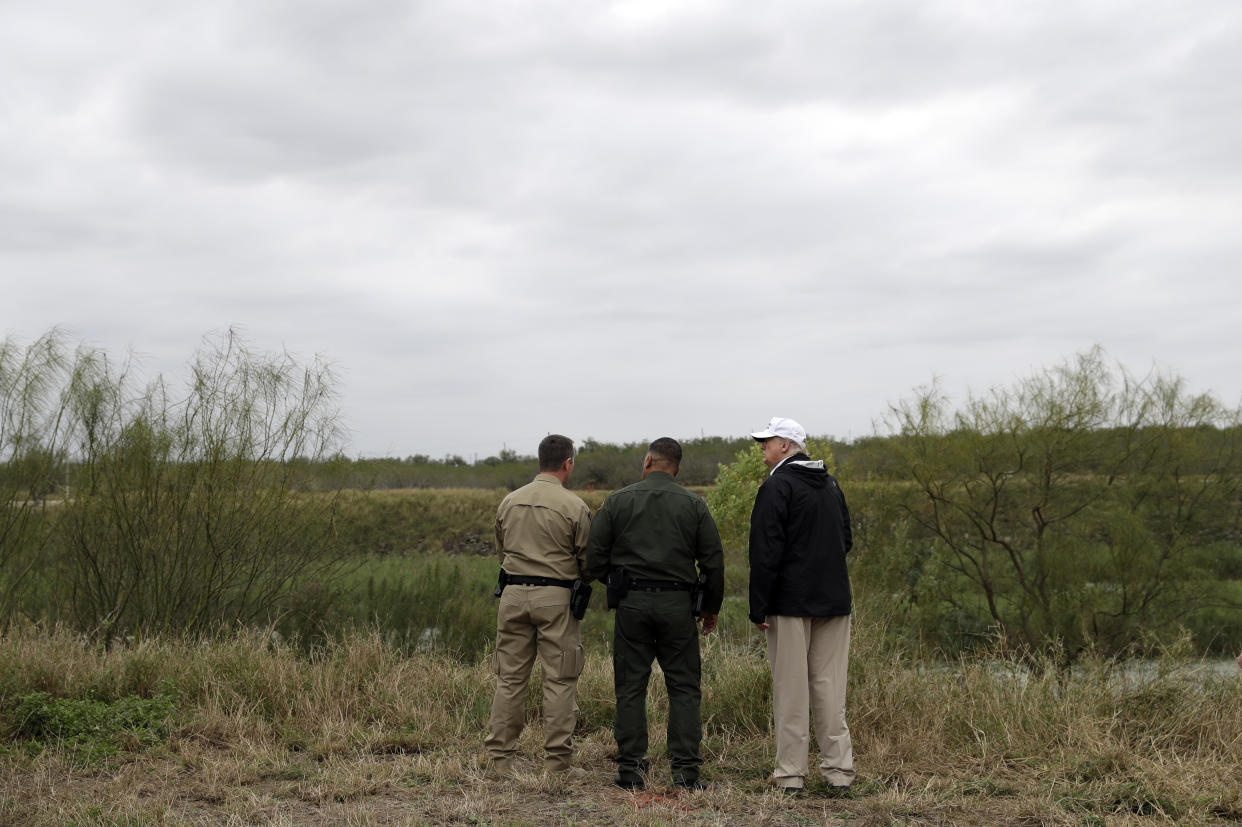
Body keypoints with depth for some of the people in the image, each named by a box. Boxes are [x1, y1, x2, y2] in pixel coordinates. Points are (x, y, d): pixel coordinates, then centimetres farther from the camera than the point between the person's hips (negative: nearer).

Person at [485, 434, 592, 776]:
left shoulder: (509, 502, 7)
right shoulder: (574, 507, -7)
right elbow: (589, 559, -2)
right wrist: (579, 582, 18)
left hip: (513, 593, 4)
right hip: (556, 596, -4)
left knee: (510, 677, 9)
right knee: (560, 680, 1)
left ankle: (499, 757, 10)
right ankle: (557, 762, 1)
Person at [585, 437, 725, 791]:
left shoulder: (618, 501, 2)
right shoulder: (694, 505, 3)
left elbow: (594, 556, 2)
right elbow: (713, 560, 4)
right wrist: (711, 608, 16)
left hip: (631, 603, 0)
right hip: (677, 603, 0)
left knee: (630, 687, 5)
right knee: (684, 687, 5)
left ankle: (630, 768, 5)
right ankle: (686, 768, 1)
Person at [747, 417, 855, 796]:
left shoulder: (776, 487, -11)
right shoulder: (831, 484, 13)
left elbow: (766, 553, -15)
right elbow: (846, 540, 21)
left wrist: (758, 608, -12)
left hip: (791, 603, -6)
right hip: (834, 600, 6)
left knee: (790, 689, -1)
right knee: (830, 686, 9)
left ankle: (791, 775, 2)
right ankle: (839, 771, 9)